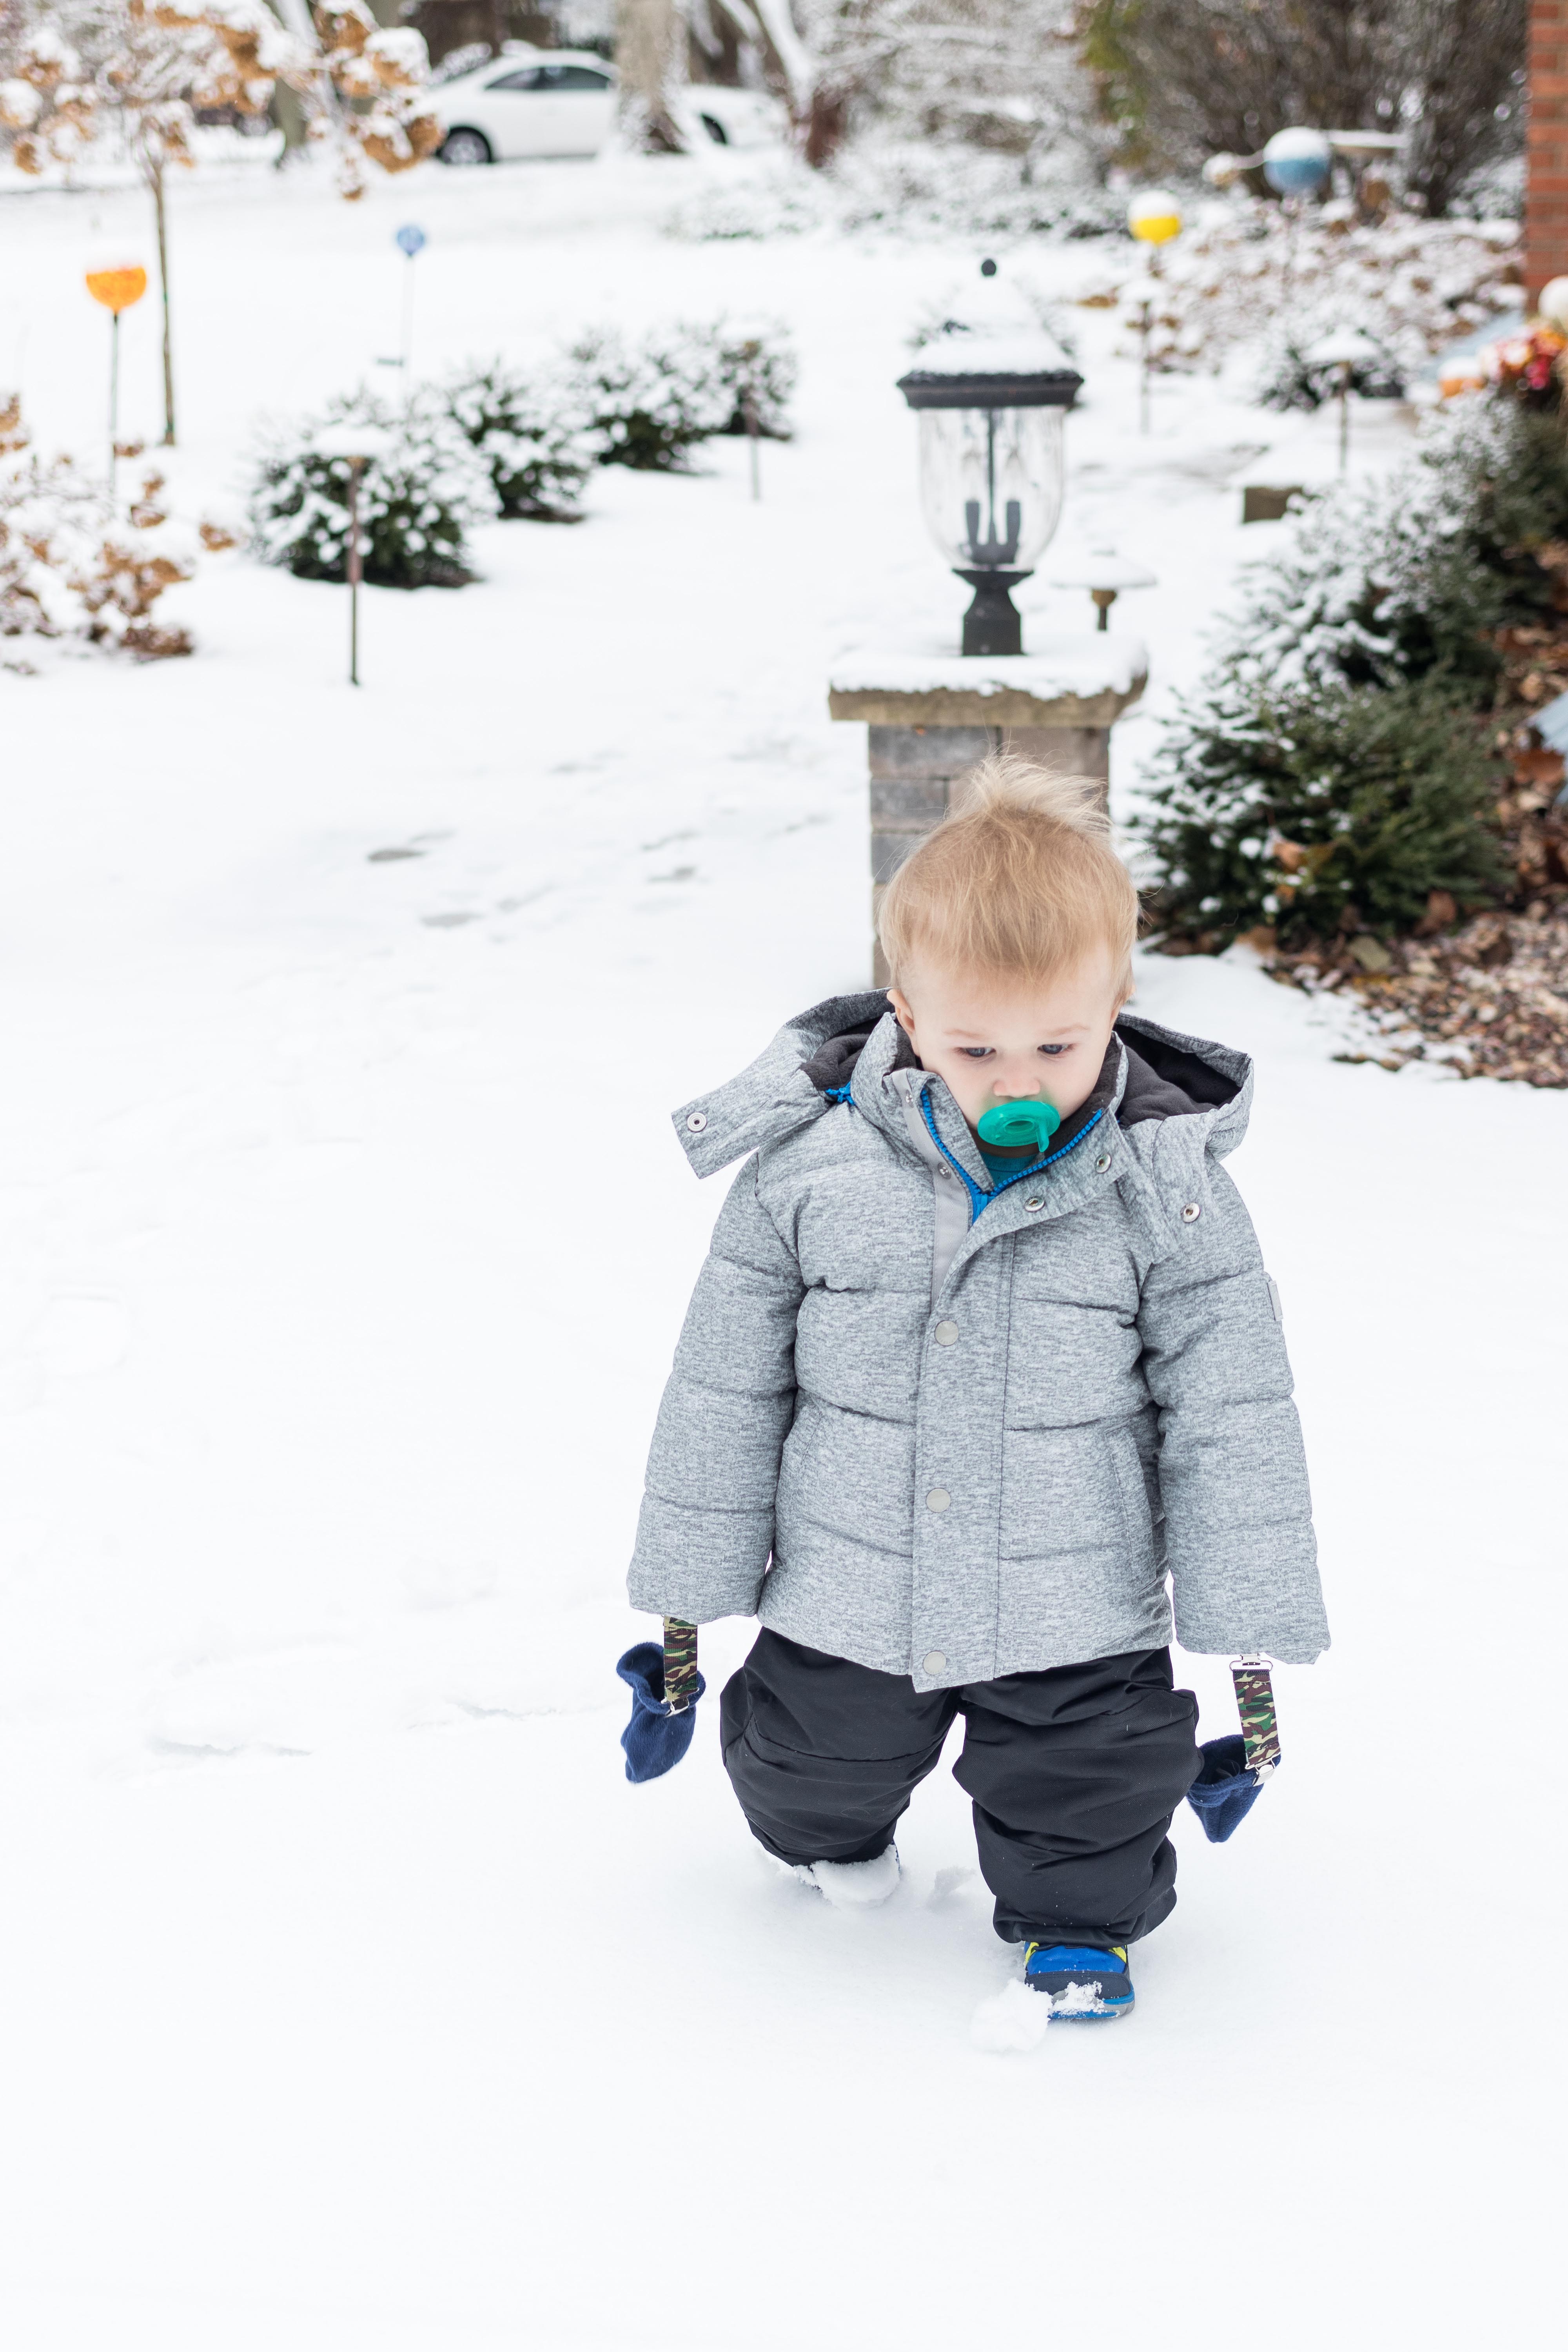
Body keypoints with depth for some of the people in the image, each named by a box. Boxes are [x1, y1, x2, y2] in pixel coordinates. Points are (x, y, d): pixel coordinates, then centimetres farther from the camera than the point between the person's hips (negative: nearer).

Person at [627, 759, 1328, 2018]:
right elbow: (728, 1383, -2)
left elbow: (1230, 1414, -6)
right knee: (811, 1771, 19)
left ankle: (1077, 1916, 41)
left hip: (1079, 1621, -1)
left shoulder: (1167, 1188, -14)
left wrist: (1247, 1624, -6)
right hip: (845, 1607, 1)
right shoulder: (806, 1167, -13)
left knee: (1094, 1788, 8)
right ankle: (834, 1833, 54)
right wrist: (690, 1582, 3)